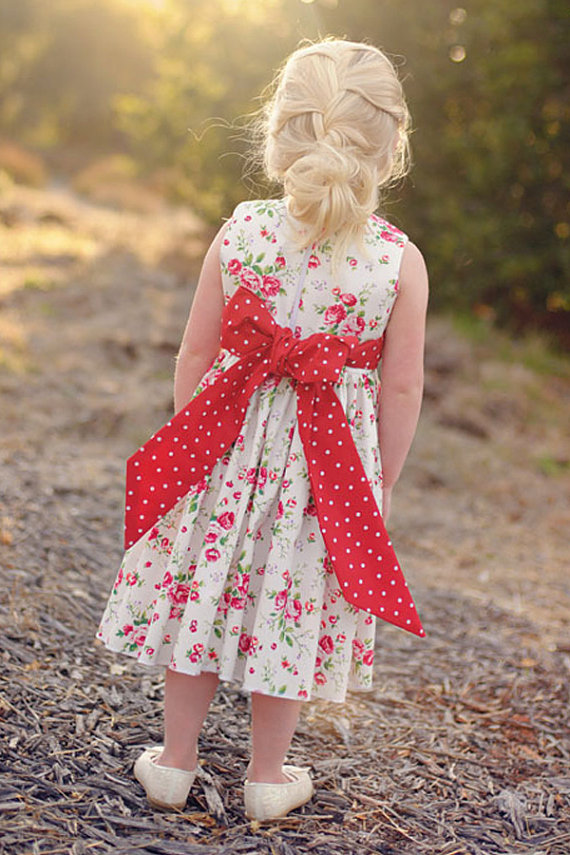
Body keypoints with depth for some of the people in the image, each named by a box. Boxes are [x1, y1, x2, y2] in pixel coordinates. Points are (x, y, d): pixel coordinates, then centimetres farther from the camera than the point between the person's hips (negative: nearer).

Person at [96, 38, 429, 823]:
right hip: (334, 463, 0)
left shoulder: (240, 233, -9)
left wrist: (186, 436, 12)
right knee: (293, 611, 14)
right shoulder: (401, 261, -12)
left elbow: (196, 354, -3)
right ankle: (268, 777, 32)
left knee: (204, 594, 16)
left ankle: (176, 761, 32)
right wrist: (383, 480, 6)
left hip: (230, 454, 1)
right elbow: (402, 389, -8)